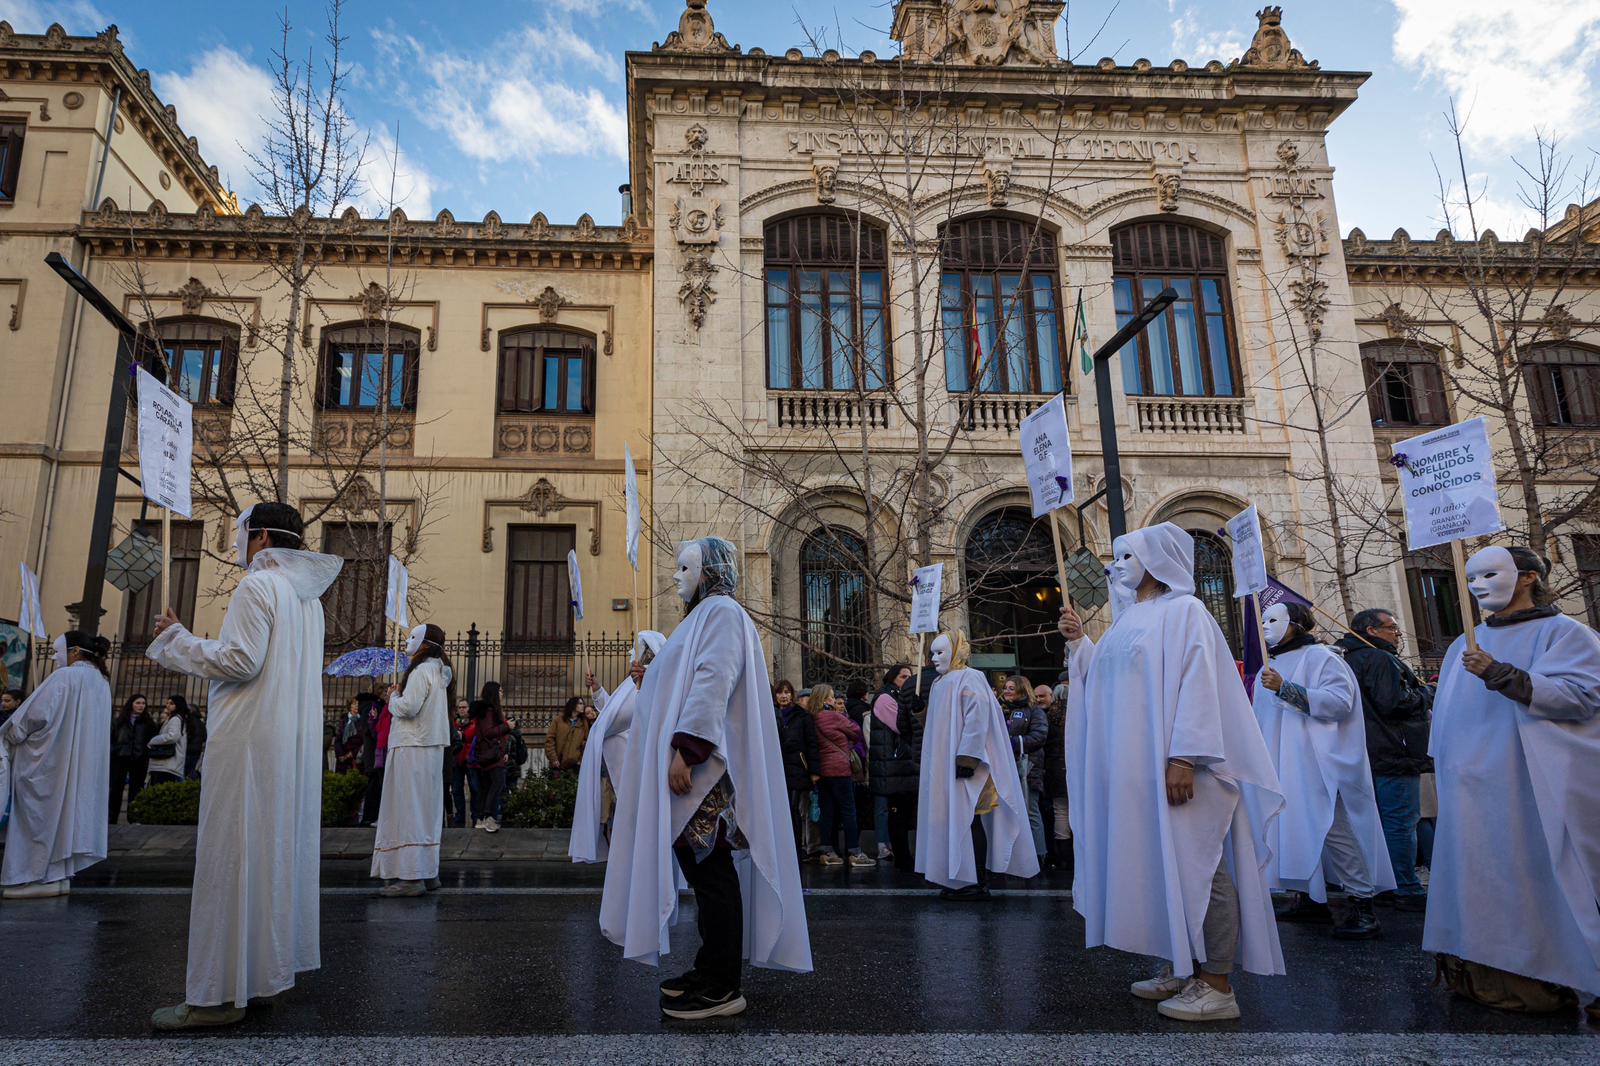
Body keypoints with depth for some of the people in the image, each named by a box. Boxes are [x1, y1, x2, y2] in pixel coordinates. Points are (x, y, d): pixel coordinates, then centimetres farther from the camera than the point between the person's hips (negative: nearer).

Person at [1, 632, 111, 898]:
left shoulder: (64, 677, -13)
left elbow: (37, 714, -17)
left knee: (42, 814, -2)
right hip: (81, 765, 8)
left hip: (51, 762, -8)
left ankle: (40, 876, 0)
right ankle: (57, 874, 12)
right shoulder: (101, 683, 12)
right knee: (64, 813, 10)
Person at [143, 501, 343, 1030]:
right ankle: (273, 961, 22)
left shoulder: (258, 586, -10)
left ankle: (221, 992, -1)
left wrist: (176, 638, -5)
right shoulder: (307, 595, 15)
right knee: (280, 846, 13)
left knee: (232, 853, -5)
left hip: (251, 739, -9)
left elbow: (241, 661, -17)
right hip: (296, 742, 9)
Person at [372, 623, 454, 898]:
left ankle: (411, 876, -7)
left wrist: (393, 696, -2)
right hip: (432, 748, 10)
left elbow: (407, 708, -20)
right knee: (427, 810, 12)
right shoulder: (439, 671, 16)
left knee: (408, 809, -7)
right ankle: (429, 872, 18)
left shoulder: (421, 671, -12)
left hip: (412, 749, -10)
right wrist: (400, 696, 11)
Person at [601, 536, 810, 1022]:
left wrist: (685, 749, -25)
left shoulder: (722, 610, -7)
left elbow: (712, 683, -20)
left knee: (710, 870, -6)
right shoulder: (705, 615, 23)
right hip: (692, 764, 10)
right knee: (701, 867, 11)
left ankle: (723, 986, 0)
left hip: (702, 766, -10)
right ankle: (713, 969, 19)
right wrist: (678, 751, 22)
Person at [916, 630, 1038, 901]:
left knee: (968, 820, -7)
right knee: (956, 820, 8)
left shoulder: (968, 678, -8)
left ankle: (979, 882, -3)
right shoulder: (942, 684, 19)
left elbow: (977, 718, -19)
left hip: (964, 766, -9)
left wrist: (966, 758, -23)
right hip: (945, 766, 9)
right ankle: (963, 879, 12)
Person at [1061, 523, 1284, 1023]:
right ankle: (1181, 969, 20)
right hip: (1137, 771, 9)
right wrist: (1079, 643, 9)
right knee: (1160, 864, 11)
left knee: (1196, 865, -6)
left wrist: (1184, 756, -25)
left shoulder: (1184, 611, -7)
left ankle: (1217, 984, 0)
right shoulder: (1129, 621, 18)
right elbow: (1108, 682, 21)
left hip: (1176, 767, -9)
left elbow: (1197, 684, -17)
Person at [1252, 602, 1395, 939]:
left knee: (1331, 829, -11)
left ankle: (1362, 906, -5)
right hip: (1284, 768, 8)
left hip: (1317, 765, -8)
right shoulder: (1270, 667, 21)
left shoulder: (1318, 656, -5)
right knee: (1297, 831, 7)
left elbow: (1340, 700, -19)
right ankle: (1312, 899, 14)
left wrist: (1285, 688, -24)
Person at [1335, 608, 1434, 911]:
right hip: (1395, 756, -10)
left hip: (1372, 758, 10)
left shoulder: (1351, 660, 18)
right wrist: (1426, 693, -4)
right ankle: (1407, 891, -2)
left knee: (1385, 822, 15)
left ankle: (1386, 886, 21)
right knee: (1401, 823, -6)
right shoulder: (1380, 660, -14)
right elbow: (1395, 704, -22)